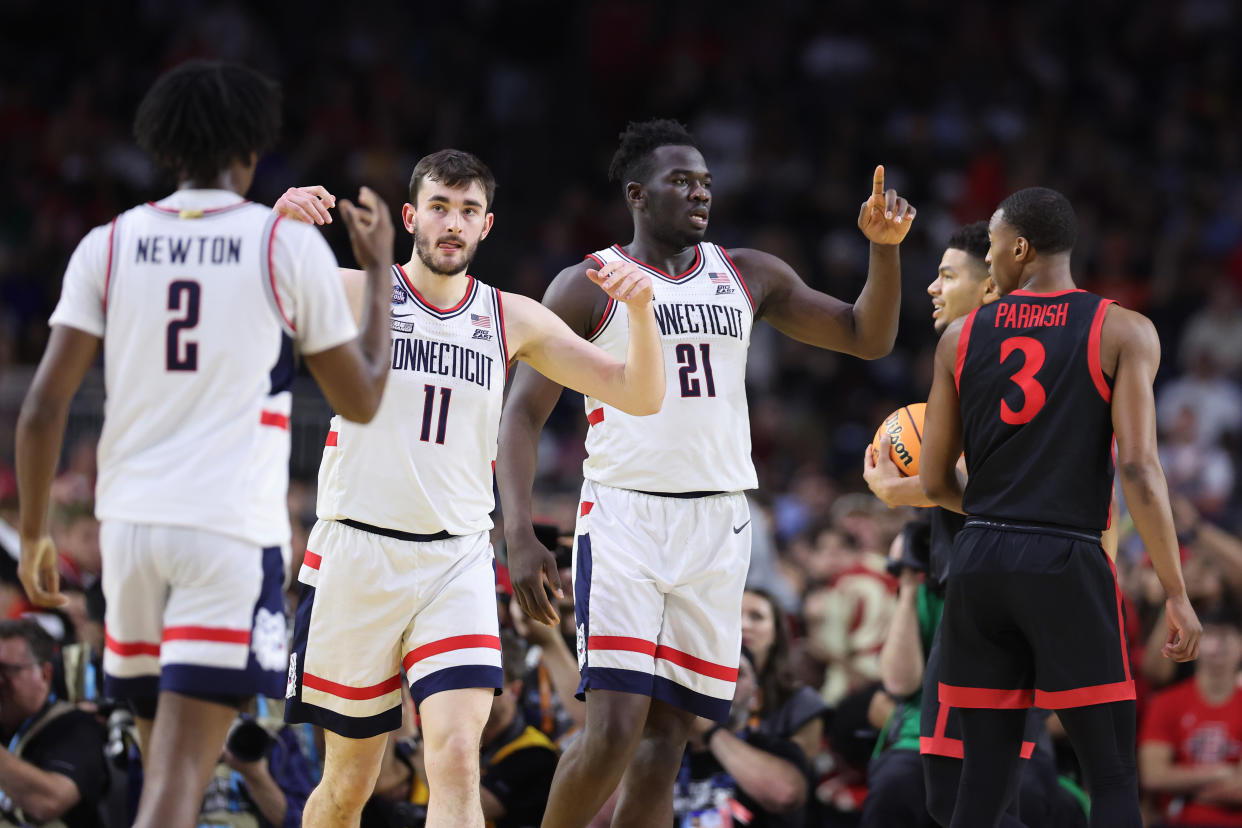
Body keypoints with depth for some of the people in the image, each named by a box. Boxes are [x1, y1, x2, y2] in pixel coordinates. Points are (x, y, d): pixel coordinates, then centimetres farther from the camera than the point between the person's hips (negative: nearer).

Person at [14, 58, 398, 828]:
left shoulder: (108, 245, 5)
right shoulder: (290, 245, -1)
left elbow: (44, 407, 0)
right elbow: (362, 399, 8)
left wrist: (34, 533, 11)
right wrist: (380, 269, 19)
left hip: (131, 524, 4)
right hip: (233, 532, -4)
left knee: (168, 756, 20)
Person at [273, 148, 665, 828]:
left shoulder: (512, 320, 9)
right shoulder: (357, 293, 0)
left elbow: (639, 397, 8)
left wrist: (639, 311, -11)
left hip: (457, 561, 2)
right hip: (357, 550, -2)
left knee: (457, 763, -17)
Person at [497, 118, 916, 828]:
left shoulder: (749, 276, 13)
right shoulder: (589, 286, 1)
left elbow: (867, 337, 15)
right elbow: (523, 413, -2)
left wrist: (885, 248, -2)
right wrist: (520, 536, -14)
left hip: (718, 528, 4)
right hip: (624, 521, -4)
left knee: (667, 738, 3)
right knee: (614, 732, -15)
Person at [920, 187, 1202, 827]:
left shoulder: (962, 336, 8)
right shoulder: (1124, 333, -2)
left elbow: (934, 482, 12)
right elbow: (1138, 469, -12)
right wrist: (1176, 596, -8)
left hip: (980, 564, 4)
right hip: (1069, 565, -4)